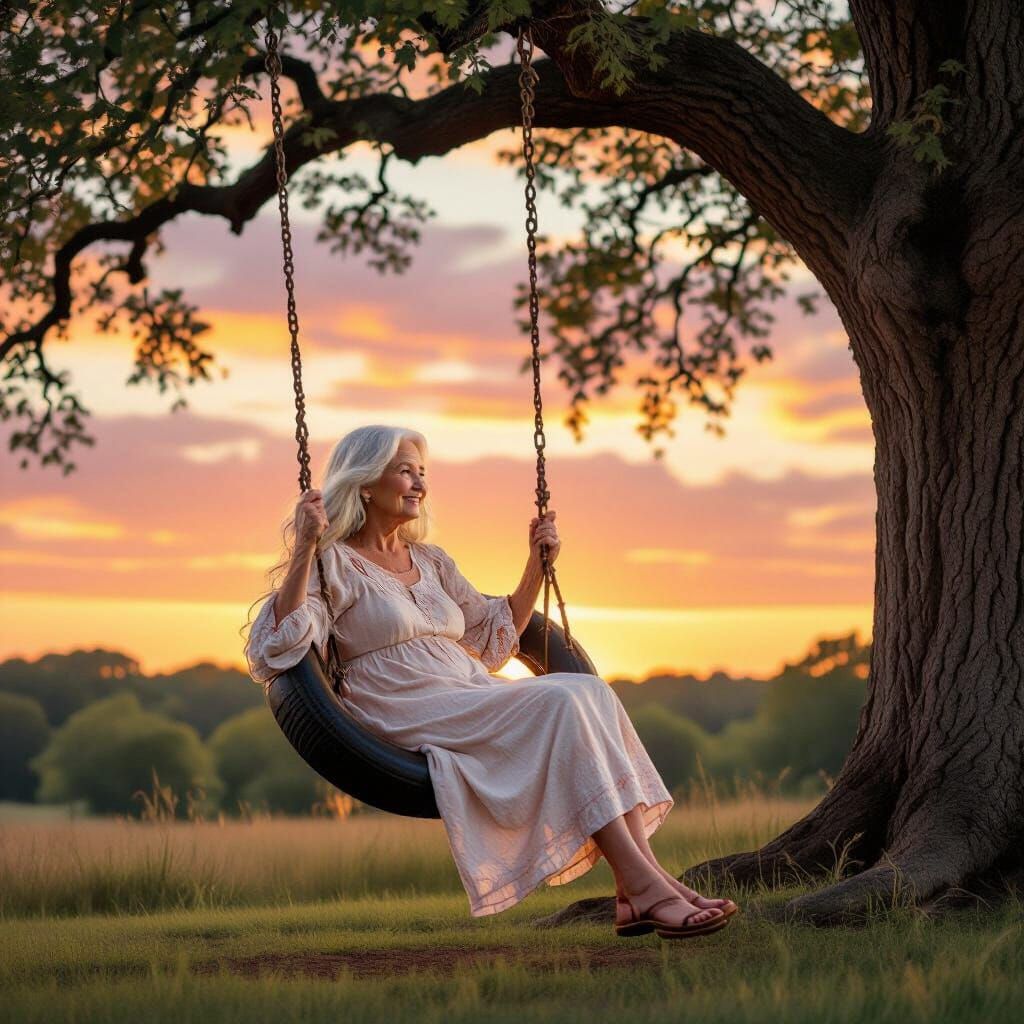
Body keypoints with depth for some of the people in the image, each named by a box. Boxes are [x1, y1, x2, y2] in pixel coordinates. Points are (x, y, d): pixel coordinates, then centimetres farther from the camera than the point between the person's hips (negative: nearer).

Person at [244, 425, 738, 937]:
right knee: (561, 703, -28)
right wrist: (304, 549, -22)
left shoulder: (431, 562, 24)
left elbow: (496, 635, 31)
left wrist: (537, 563, 22)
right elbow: (279, 647, -14)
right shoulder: (334, 564, 2)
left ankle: (640, 882, -32)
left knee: (589, 692, -21)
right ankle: (643, 884, -33)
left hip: (475, 700, 7)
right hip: (414, 718, -7)